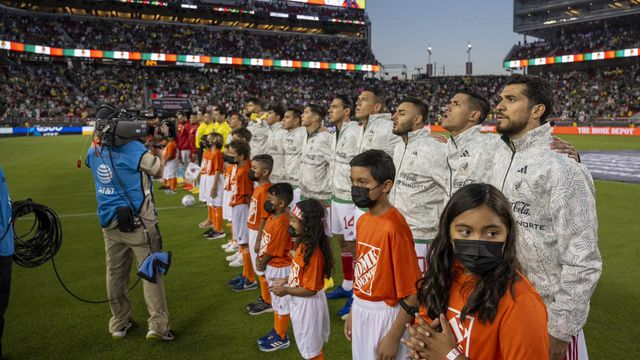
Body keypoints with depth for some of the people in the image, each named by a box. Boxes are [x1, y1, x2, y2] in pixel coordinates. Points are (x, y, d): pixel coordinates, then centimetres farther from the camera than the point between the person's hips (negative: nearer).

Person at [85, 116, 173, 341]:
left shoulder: (94, 152, 5)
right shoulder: (133, 149, -14)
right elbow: (159, 171, -1)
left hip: (109, 221, 6)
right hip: (138, 221, -6)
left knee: (115, 272, 14)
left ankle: (119, 323, 25)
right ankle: (158, 324, 0)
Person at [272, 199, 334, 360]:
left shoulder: (313, 253, -31)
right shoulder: (304, 244, -2)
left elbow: (310, 289, -26)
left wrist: (286, 290, -18)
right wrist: (285, 281, 5)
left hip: (308, 304, -9)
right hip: (300, 302, 9)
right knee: (308, 343, 27)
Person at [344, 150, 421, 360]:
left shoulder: (395, 228, -24)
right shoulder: (363, 221, 2)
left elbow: (413, 293, -21)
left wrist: (394, 337, -18)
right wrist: (353, 312, 15)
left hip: (384, 316, -8)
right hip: (361, 311, 8)